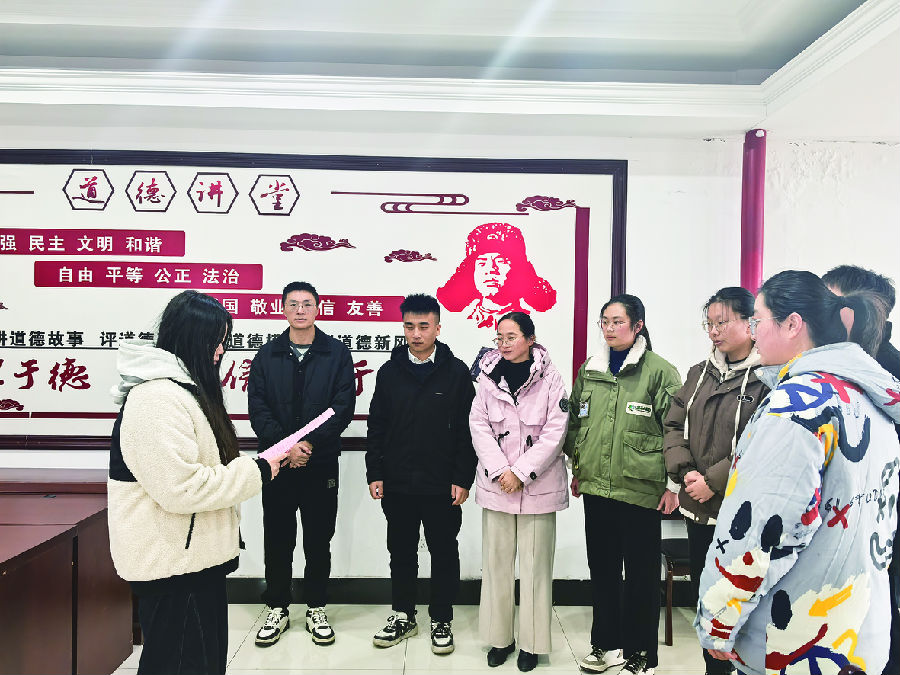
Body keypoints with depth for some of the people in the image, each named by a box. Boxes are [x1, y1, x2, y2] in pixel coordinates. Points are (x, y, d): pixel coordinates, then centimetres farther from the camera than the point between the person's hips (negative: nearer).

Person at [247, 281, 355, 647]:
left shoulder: (337, 353, 1)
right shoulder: (267, 354, 6)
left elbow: (344, 406, -7)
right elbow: (257, 407, -1)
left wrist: (310, 442, -16)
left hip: (321, 462, -1)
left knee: (319, 539, 9)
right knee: (277, 538, 10)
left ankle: (316, 608, 26)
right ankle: (277, 608, 27)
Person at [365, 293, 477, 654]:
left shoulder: (456, 372, -4)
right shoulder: (390, 371, 4)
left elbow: (467, 431, -4)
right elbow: (376, 426, 7)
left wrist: (463, 479, -8)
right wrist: (374, 473, 1)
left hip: (442, 486, -2)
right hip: (396, 485, 3)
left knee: (444, 554, 10)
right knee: (401, 553, 15)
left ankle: (441, 620, 28)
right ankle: (403, 616, 33)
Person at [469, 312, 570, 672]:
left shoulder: (550, 378, -5)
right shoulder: (489, 375, 2)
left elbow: (554, 431, -8)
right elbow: (479, 425, -1)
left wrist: (521, 472, -12)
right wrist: (501, 470, -11)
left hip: (537, 483, -2)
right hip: (496, 481, 3)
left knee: (535, 562, 4)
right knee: (496, 560, 9)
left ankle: (532, 642, 19)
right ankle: (500, 636, 24)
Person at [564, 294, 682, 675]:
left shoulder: (659, 371, -7)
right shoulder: (589, 370, 9)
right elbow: (575, 421, 17)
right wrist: (577, 468, 17)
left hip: (640, 490, -5)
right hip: (595, 487, 5)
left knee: (641, 573, 8)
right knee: (601, 568, 15)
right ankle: (607, 644, 32)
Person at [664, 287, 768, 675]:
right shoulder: (700, 373, 8)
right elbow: (674, 425, 7)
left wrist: (714, 480, -18)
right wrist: (685, 472, -7)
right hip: (698, 509, 7)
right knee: (704, 592, 19)